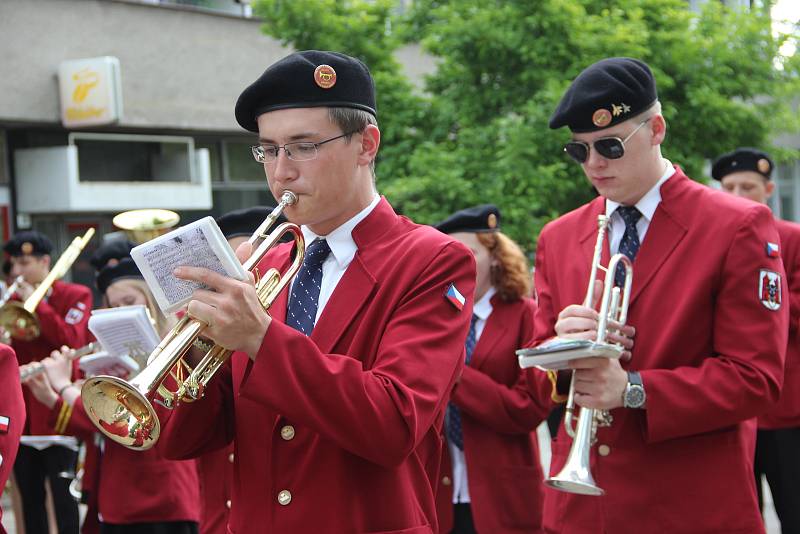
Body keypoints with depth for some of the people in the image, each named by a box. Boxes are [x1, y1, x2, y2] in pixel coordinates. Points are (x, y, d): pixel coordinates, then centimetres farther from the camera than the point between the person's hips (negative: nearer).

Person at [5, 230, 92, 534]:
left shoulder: (76, 296, -1)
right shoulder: (12, 302, 12)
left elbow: (71, 340, -17)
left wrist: (36, 302, -14)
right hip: (21, 415, 5)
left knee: (64, 498, -3)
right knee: (30, 499, 10)